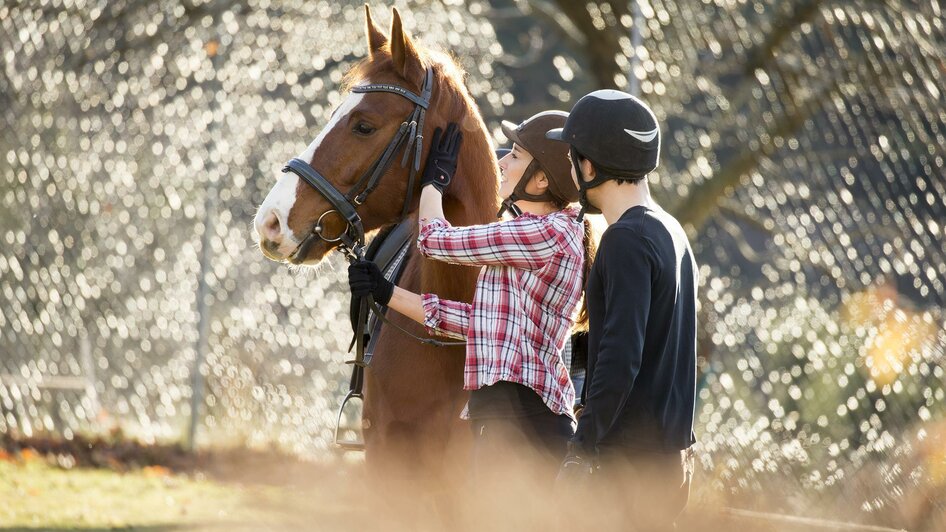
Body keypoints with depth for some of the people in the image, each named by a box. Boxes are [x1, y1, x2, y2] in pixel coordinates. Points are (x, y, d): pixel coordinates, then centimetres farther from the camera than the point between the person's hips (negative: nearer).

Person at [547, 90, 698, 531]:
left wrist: (582, 449, -21)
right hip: (669, 450, 10)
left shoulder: (627, 239, -14)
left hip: (632, 457, -10)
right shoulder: (671, 232, 16)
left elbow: (620, 358, -22)